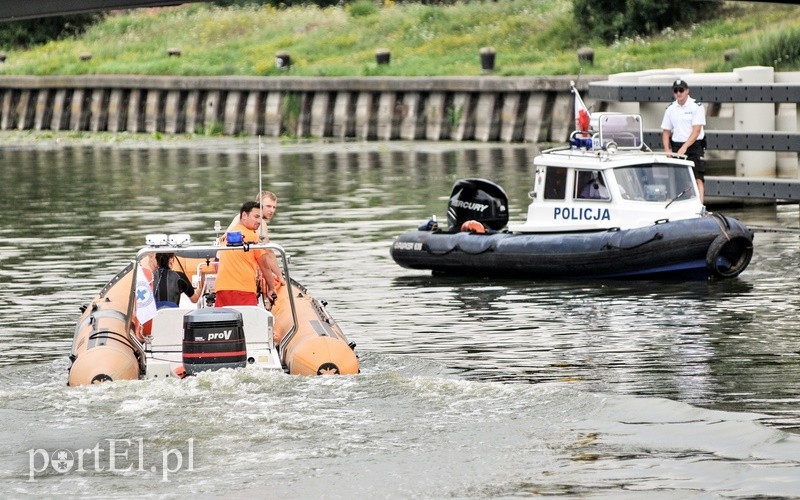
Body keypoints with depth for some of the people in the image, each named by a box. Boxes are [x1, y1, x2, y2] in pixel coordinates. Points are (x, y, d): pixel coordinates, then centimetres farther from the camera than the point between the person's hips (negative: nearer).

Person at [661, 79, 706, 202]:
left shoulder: (696, 107, -5)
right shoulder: (671, 109, 10)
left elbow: (696, 130, -13)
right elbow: (666, 131, 15)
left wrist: (684, 147, -22)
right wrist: (667, 149, 0)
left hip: (694, 146, -5)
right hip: (676, 147, 5)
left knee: (697, 179, -12)